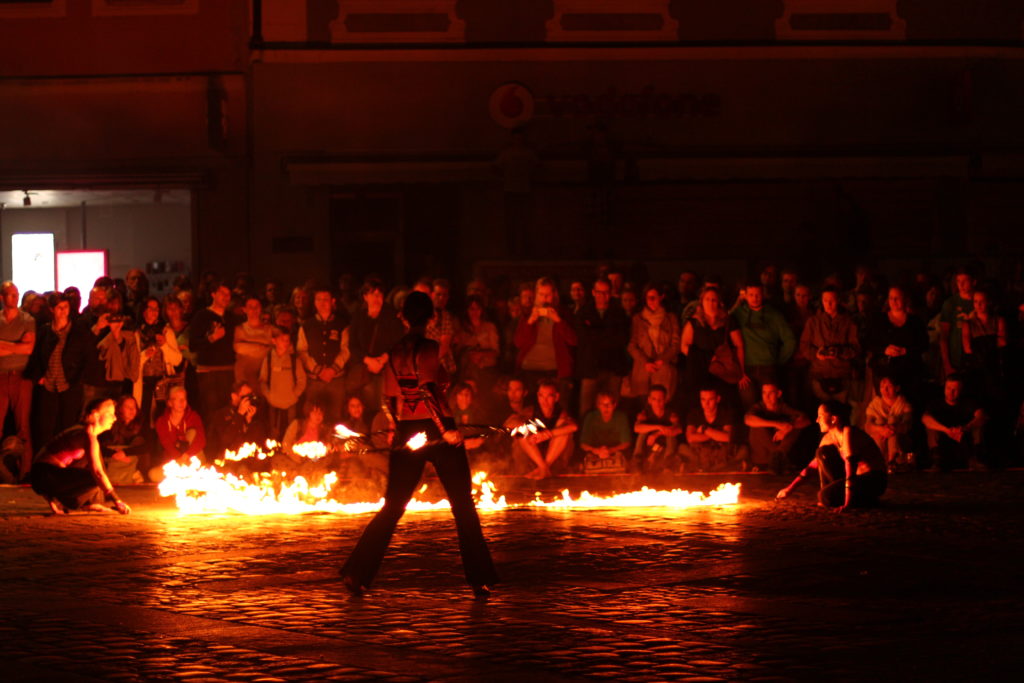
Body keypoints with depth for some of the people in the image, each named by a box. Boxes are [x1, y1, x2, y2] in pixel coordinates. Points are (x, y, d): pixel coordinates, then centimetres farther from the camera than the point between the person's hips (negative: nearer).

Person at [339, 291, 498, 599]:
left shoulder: (394, 353, 7)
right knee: (463, 506, 4)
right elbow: (428, 390, -22)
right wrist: (446, 429, -21)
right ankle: (480, 580, 4)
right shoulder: (429, 348, -10)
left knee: (393, 507, 10)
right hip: (436, 430, -5)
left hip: (406, 433, 5)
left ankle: (357, 573, 2)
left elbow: (391, 400, 13)